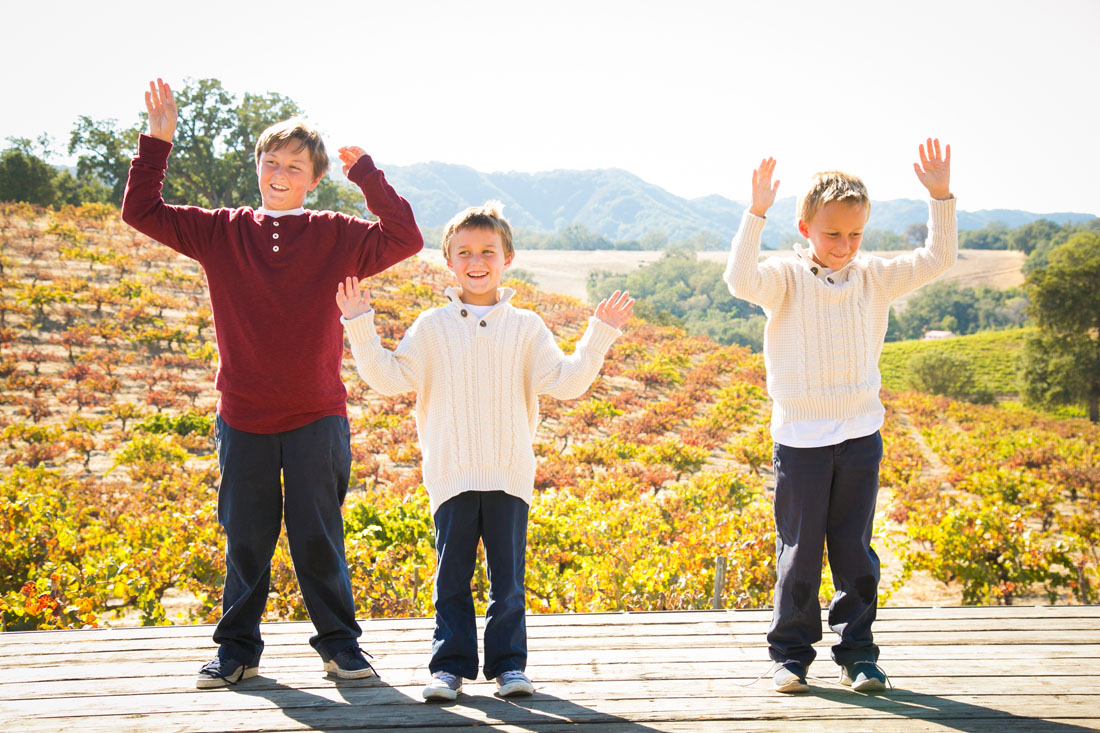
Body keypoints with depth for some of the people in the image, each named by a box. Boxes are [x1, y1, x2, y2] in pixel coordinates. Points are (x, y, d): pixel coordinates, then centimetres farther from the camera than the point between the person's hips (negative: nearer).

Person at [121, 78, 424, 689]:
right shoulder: (222, 233, 4)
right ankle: (237, 650, 22)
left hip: (317, 418, -1)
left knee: (318, 536, 6)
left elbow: (404, 239, -11)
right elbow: (141, 212, 4)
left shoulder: (333, 236, 0)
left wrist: (367, 175, -14)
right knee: (245, 540, 9)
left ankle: (339, 642, 20)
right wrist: (157, 141, -5)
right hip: (242, 418, 2)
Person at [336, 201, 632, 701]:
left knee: (508, 575, 5)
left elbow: (566, 382, 3)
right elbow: (390, 378, 1)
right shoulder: (432, 326, 6)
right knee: (452, 575, 4)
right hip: (451, 473, 0)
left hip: (509, 473, 0)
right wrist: (361, 328, -6)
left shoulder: (525, 328, 7)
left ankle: (507, 663, 16)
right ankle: (450, 664, 13)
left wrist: (599, 335, -4)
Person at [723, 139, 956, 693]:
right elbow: (740, 280, -27)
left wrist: (941, 198, -11)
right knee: (799, 551, 5)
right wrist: (755, 213, -33)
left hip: (860, 435, 3)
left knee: (855, 550, 9)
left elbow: (936, 259, -1)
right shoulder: (785, 279, -7)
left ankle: (857, 653, 21)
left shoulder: (874, 278, 3)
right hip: (800, 438, -3)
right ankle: (791, 653, 17)